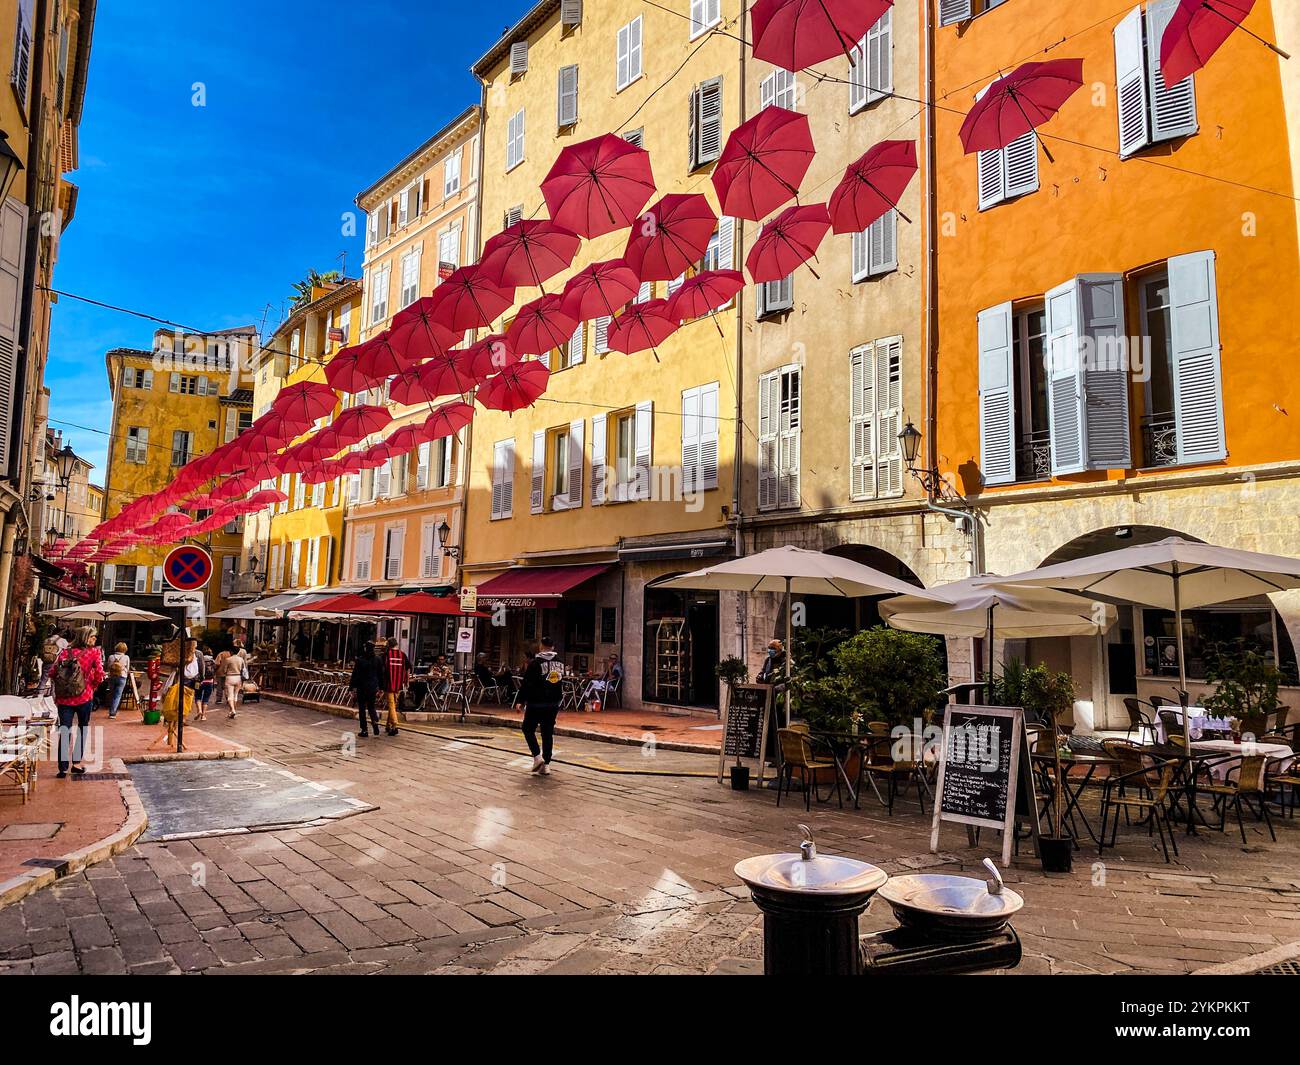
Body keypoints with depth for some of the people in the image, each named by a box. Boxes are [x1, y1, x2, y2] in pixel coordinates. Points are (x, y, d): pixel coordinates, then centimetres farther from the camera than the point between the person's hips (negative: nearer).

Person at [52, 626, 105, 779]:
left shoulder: (65, 651, 5)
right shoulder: (94, 652, -4)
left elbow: (53, 672, 3)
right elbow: (99, 674, -12)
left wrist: (59, 689, 19)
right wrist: (93, 686, 8)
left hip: (64, 697, 2)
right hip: (84, 697, -2)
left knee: (64, 731, 6)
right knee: (82, 729, 15)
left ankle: (63, 767, 2)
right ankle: (76, 763, 17)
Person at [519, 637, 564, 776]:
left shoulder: (535, 663, -12)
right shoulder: (559, 663, 6)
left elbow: (526, 684, -13)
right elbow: (562, 684, 14)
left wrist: (521, 701, -7)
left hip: (536, 704, -5)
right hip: (553, 704, 5)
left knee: (528, 729, 10)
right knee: (548, 732, 9)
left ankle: (537, 756, -6)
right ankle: (546, 765, 7)